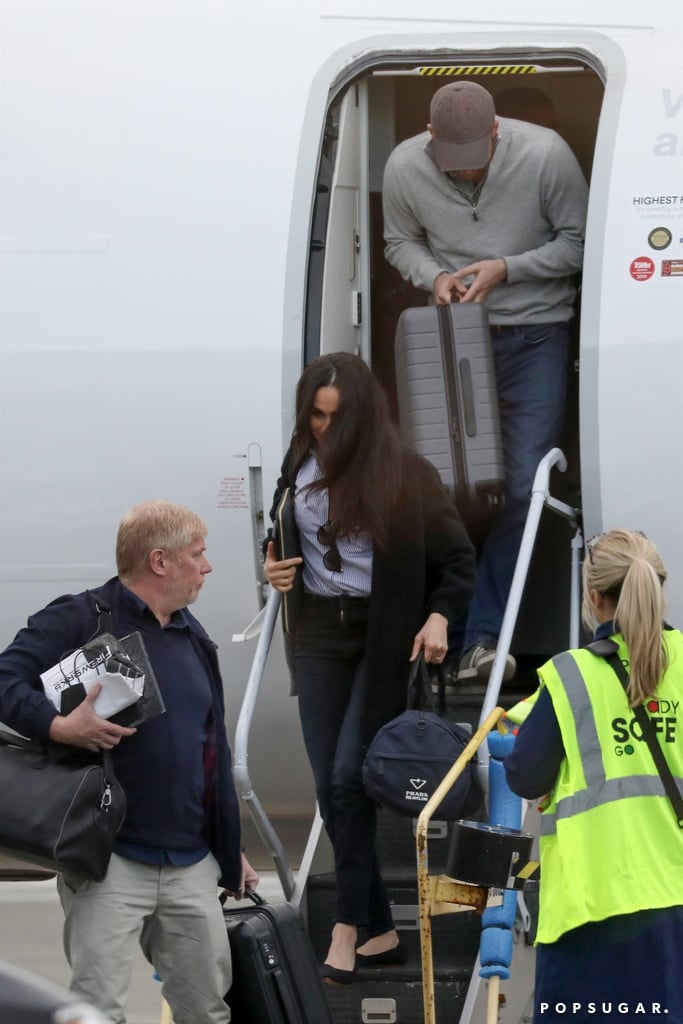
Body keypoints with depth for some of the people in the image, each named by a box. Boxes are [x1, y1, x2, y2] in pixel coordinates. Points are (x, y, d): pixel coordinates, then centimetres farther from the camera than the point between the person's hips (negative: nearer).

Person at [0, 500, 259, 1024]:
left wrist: (231, 845, 24)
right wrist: (57, 725, -31)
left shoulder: (193, 637, 18)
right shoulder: (80, 620, -7)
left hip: (191, 863, 7)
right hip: (110, 860, -7)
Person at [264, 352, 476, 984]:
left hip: (385, 635, -4)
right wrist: (273, 569, 2)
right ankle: (378, 931, 10)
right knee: (330, 788, 2)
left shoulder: (406, 475, -7)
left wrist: (439, 616, -15)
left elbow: (458, 559, 0)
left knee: (349, 778, -11)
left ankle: (349, 925, -1)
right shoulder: (299, 469, 5)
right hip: (318, 631, 4)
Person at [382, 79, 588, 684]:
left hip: (536, 335, -2)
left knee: (523, 486, -12)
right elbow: (400, 242, 9)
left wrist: (507, 268, -17)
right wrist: (434, 275, -12)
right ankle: (470, 638, 11)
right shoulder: (405, 167, -9)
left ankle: (481, 636, -9)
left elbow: (579, 243, -4)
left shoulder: (546, 156, -16)